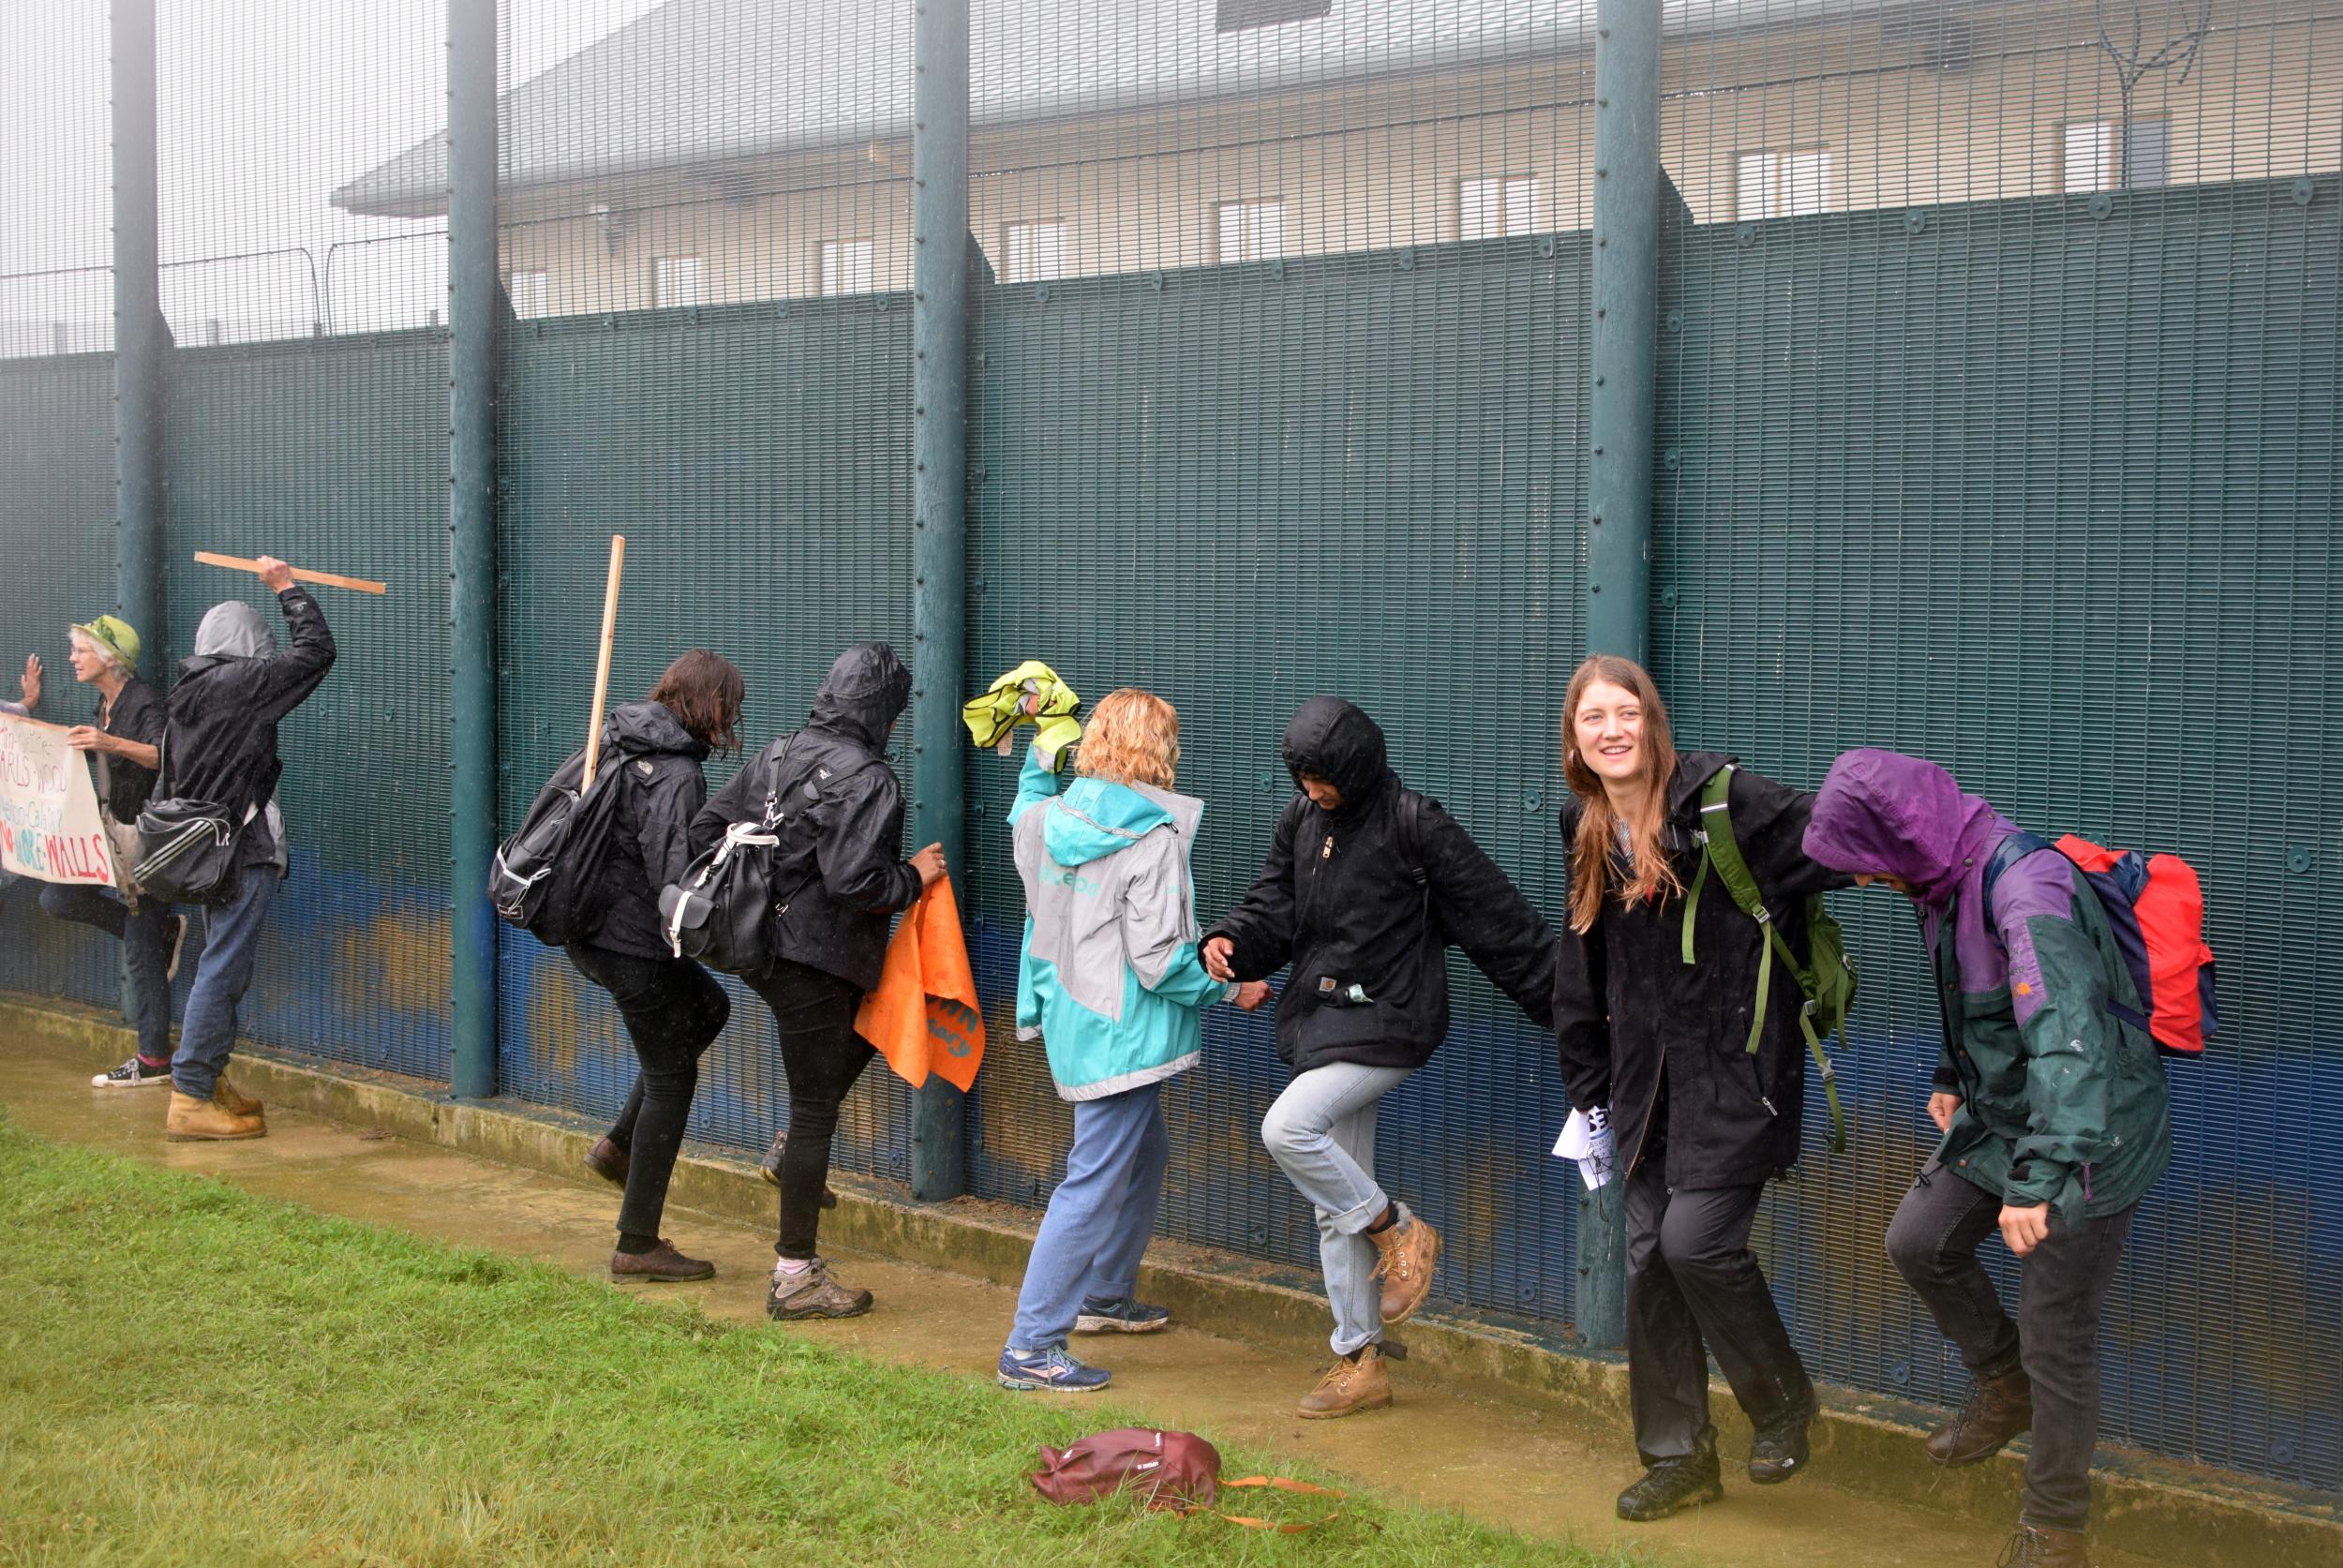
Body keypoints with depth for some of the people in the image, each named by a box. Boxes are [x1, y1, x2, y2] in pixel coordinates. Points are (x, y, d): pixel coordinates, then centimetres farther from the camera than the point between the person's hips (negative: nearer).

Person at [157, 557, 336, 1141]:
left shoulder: (186, 693, 13)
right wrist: (287, 589, 6)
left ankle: (209, 1082, 25)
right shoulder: (243, 681, -12)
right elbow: (316, 650, -5)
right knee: (223, 968, -8)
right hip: (243, 851, -9)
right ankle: (190, 1099, -8)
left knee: (219, 966, 17)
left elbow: (166, 783, 16)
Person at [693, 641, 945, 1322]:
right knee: (815, 1108, 1)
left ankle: (794, 1156, 25)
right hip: (815, 962, -9)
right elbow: (853, 880, -26)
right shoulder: (869, 780, -17)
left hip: (759, 949, 9)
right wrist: (915, 877, -9)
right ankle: (796, 1277, 9)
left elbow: (704, 833, 10)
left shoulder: (776, 756, 7)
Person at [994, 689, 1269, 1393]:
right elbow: (1159, 959, -21)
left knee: (1145, 1153, 27)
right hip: (1124, 1034, -9)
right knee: (1095, 1183, -5)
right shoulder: (1154, 837, -20)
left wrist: (1039, 758, 27)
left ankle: (1104, 1293, 41)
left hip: (1072, 1015, 9)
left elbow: (1024, 818, 29)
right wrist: (1232, 988, -8)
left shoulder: (1050, 817, 1)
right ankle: (1030, 1348, -5)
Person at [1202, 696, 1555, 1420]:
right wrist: (1230, 941, -12)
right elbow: (1275, 907, 11)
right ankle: (1360, 1365, 17)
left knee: (1288, 1126, -26)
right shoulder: (1301, 821, 9)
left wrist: (1562, 997, -6)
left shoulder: (1411, 821, -11)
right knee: (1336, 1208, 8)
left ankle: (1400, 1231, -4)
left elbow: (1493, 913, -9)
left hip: (1385, 1021, -7)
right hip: (1325, 1020, 7)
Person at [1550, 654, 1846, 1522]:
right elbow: (1582, 970, 16)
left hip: (1736, 1066, -7)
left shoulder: (1720, 799, -13)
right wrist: (1585, 1090, 18)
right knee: (1649, 1256, 7)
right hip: (1648, 1074, 7)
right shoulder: (1589, 832, 8)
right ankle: (1679, 1457, 20)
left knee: (1697, 1239, -13)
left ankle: (1782, 1405, 15)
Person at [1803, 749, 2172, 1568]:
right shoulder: (1949, 879, 0)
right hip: (1998, 1118, 9)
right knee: (1916, 1242, 15)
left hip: (2087, 1137, -9)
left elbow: (2069, 1039, -41)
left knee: (2056, 1340, 0)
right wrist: (1953, 1076, 18)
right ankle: (2004, 1387, 38)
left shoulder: (2027, 889, -31)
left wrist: (2039, 1179, -47)